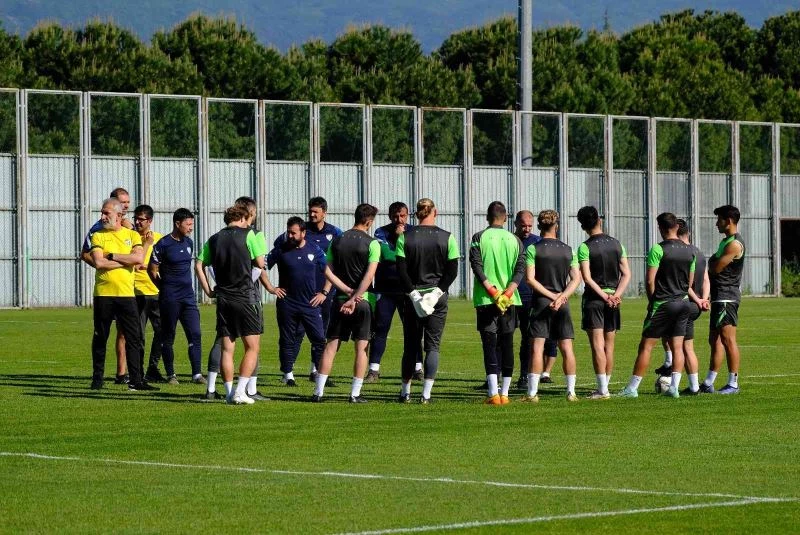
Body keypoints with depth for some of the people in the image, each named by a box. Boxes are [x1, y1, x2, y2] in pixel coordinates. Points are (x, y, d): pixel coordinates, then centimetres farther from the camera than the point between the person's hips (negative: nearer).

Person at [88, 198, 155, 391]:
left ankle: (136, 380, 4)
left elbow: (138, 258, -10)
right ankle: (97, 379, 12)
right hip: (103, 294, -1)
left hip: (126, 294, 1)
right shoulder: (98, 236, 4)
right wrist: (126, 261, -7)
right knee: (100, 338, 4)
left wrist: (113, 256, -9)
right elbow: (98, 263, -12)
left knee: (133, 338, 0)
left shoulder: (132, 235, 8)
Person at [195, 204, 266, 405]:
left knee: (227, 348, 9)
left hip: (223, 298, 5)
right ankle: (240, 392, -8)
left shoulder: (213, 240, 10)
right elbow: (260, 263, -4)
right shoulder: (247, 235, -4)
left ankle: (229, 393, 7)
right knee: (252, 346, 2)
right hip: (244, 296, -5)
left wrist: (207, 290, 12)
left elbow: (199, 265, 8)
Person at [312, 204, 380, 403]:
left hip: (340, 299, 3)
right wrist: (355, 298, -17)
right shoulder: (371, 243, -7)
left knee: (331, 345, 6)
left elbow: (328, 270, 1)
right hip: (363, 300, -3)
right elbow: (369, 275, -16)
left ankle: (319, 391, 3)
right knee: (361, 347, 3)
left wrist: (347, 291, -3)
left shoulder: (337, 241, 6)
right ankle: (355, 394, 0)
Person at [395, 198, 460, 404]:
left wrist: (414, 294, -6)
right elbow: (452, 270, -5)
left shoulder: (405, 237, -2)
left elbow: (401, 269, -6)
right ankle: (426, 394, -4)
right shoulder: (447, 238, -2)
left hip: (413, 296, 1)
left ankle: (405, 392, 16)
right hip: (438, 298, -1)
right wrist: (437, 292, -6)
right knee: (433, 346, 3)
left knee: (410, 346, 11)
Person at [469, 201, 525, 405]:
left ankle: (493, 393, -16)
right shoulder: (514, 240, 8)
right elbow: (521, 268, -2)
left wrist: (492, 291, -12)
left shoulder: (479, 238, 1)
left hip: (485, 300, -2)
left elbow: (477, 266, -10)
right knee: (507, 345, 9)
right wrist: (508, 291, -9)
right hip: (510, 300, 2)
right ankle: (504, 393, 10)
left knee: (490, 344, -5)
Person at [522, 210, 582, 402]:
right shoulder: (568, 250, 6)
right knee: (566, 348, 5)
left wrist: (551, 296, -8)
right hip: (563, 304, 3)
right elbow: (576, 278, 1)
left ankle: (532, 392, -6)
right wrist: (561, 296, -8)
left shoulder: (533, 249, -4)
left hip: (540, 301, -3)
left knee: (537, 347, -3)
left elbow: (530, 278, -10)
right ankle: (571, 392, 5)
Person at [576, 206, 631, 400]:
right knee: (609, 345, 10)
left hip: (594, 298, -5)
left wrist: (605, 296, -12)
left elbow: (587, 278, -15)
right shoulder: (616, 244, 6)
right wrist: (615, 296, -5)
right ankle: (605, 387, 13)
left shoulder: (585, 247, -8)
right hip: (613, 299, 5)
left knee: (597, 345, -6)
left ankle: (602, 389, -12)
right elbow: (626, 274, 3)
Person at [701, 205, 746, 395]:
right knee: (715, 340, 12)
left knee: (728, 339, -10)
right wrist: (714, 262, 0)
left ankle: (733, 383, -9)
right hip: (719, 298, 11)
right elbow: (715, 268, 19)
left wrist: (712, 262, 4)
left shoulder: (734, 244, -14)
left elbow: (715, 268, -16)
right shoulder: (726, 241, 19)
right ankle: (708, 384, 16)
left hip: (727, 297, -11)